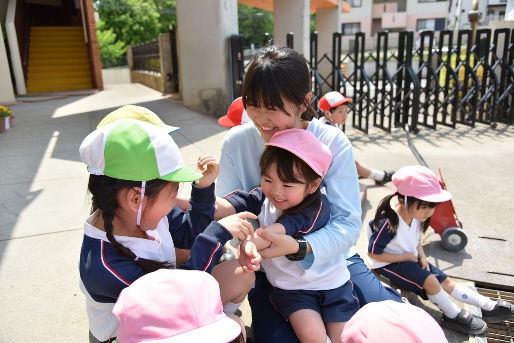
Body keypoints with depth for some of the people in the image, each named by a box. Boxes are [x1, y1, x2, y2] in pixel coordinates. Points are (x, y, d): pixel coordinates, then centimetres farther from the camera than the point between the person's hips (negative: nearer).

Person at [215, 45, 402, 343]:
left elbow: (349, 223, -21)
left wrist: (298, 247, -40)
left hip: (331, 257, 0)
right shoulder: (237, 142, -10)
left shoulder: (333, 143, -15)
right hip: (270, 269, 1)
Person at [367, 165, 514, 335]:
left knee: (446, 282, 2)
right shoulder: (388, 223, -31)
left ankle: (489, 307, 10)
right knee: (430, 281, -21)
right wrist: (406, 257, -19)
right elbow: (373, 253, -25)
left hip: (410, 259, 8)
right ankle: (453, 316, 1)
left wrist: (421, 257, -4)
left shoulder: (416, 217, -4)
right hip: (388, 263, -8)